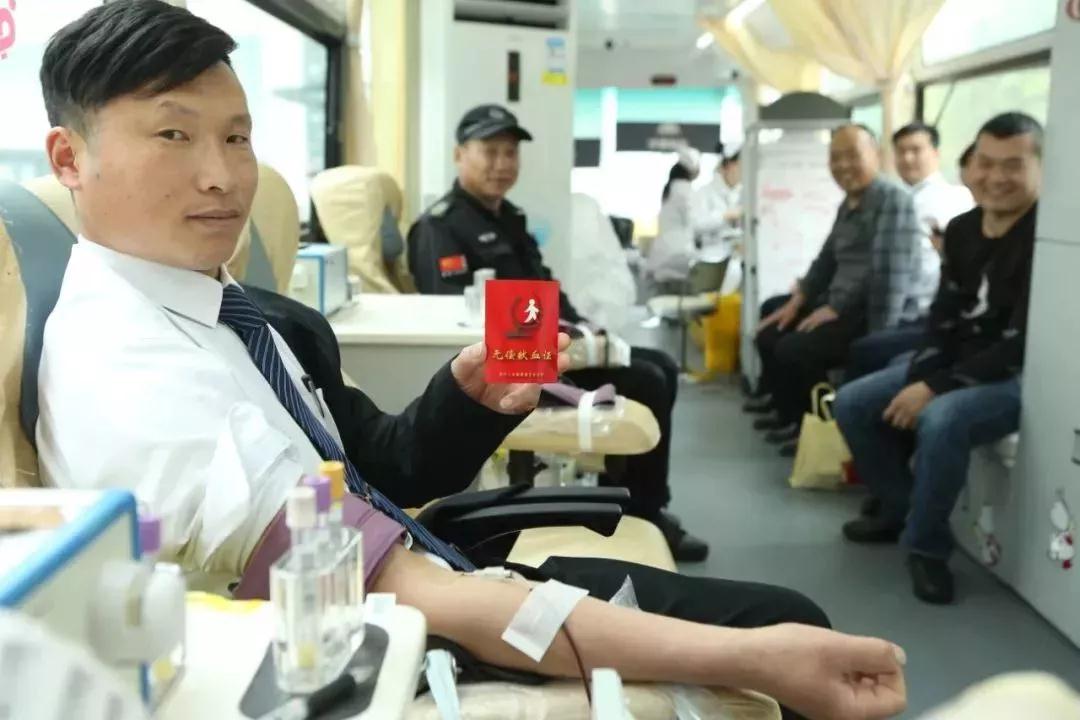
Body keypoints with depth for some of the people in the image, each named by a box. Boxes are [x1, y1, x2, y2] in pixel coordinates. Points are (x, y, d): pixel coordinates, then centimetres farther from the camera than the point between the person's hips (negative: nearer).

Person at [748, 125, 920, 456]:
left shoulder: (892, 199, -15)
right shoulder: (849, 203, 16)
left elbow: (887, 272, -23)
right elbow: (827, 259, 20)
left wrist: (835, 310, -22)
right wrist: (797, 301, 10)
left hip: (869, 314, -10)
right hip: (841, 305, 10)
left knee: (793, 349, -21)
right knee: (770, 334, 14)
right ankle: (790, 408, 34)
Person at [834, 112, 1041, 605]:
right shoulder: (962, 229, 4)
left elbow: (1024, 344, -24)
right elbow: (944, 319, 8)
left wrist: (935, 389, -24)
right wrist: (918, 379, -9)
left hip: (1023, 376, -8)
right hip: (959, 365, 8)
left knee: (940, 420, -36)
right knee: (851, 404, 2)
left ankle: (926, 544, -13)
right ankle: (900, 509, 17)